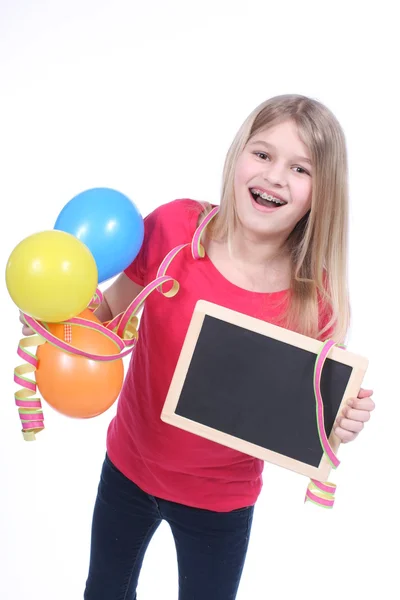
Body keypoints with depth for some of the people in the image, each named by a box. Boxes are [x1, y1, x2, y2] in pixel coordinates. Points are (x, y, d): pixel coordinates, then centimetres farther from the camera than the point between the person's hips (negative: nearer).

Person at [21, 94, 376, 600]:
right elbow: (111, 311, -5)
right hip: (128, 466, 2)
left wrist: (338, 424, -30)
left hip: (220, 500, -1)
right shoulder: (172, 227, -21)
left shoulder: (319, 301, -22)